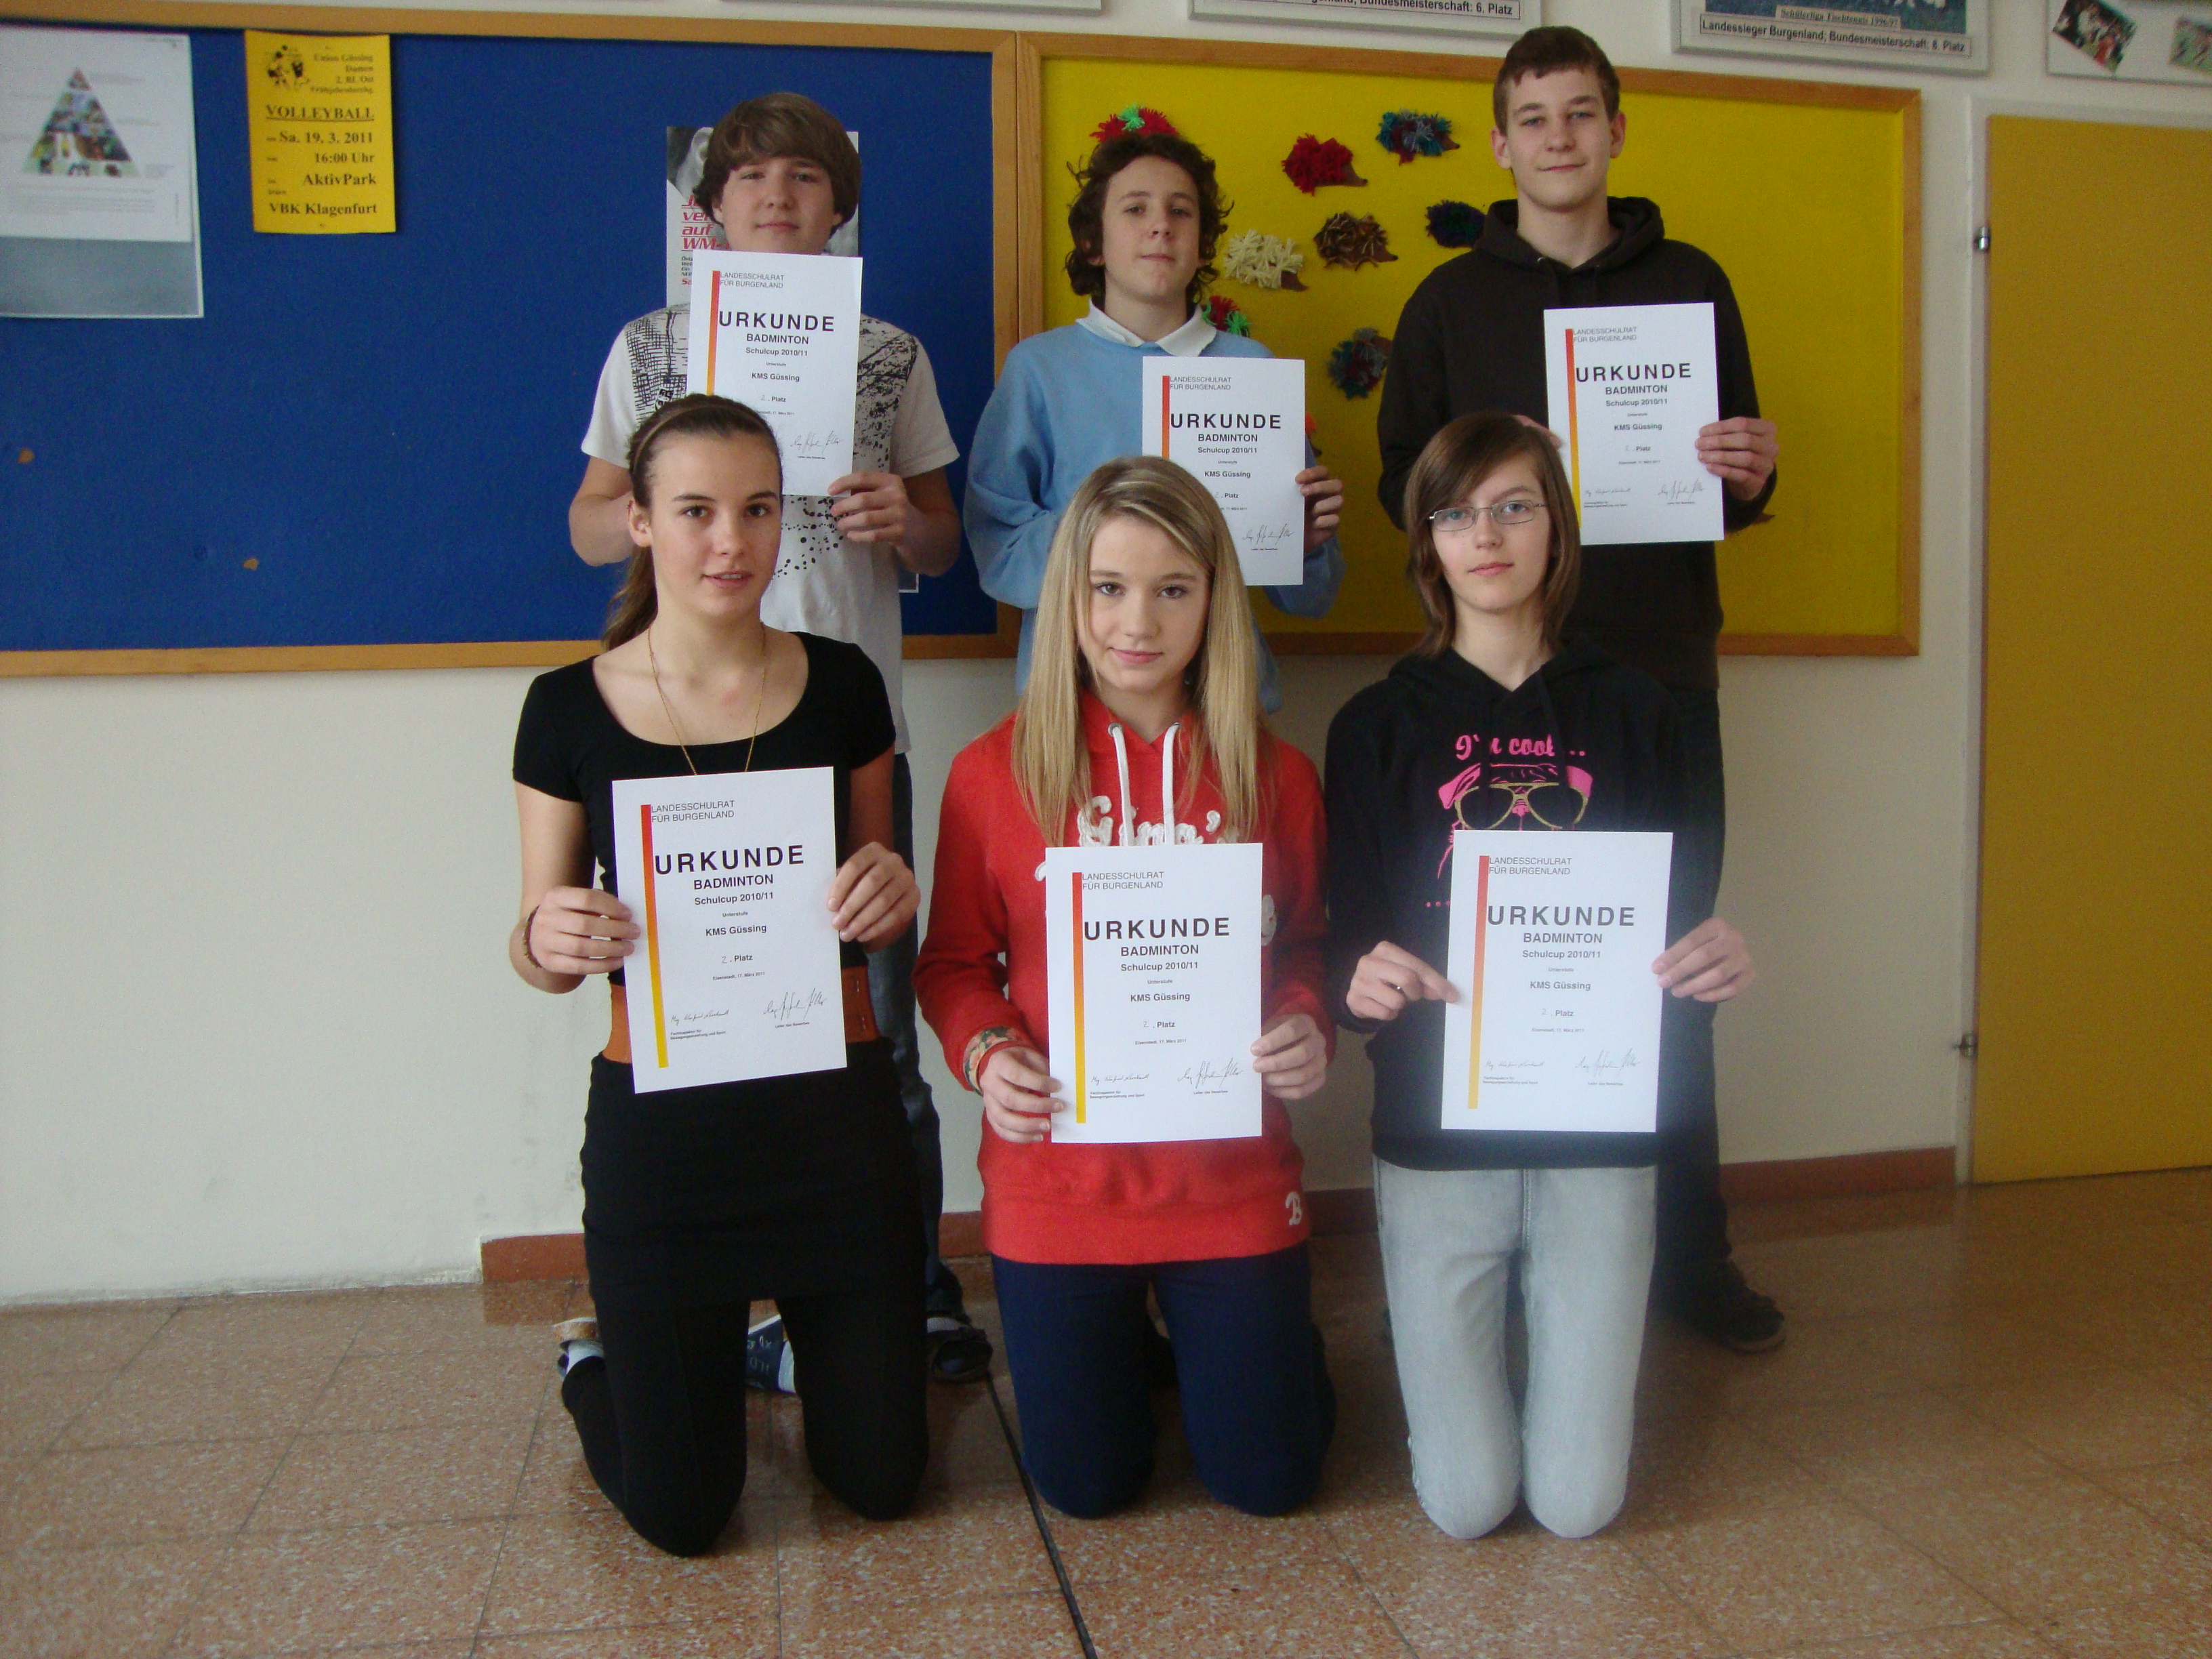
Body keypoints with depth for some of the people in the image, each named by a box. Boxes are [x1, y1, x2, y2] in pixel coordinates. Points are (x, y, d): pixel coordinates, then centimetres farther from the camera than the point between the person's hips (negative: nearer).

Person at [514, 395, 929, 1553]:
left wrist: (890, 896, -14)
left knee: (881, 1482, 11)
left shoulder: (842, 685, -1)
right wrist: (550, 942, -23)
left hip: (836, 1106, 2)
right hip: (659, 1123, -1)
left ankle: (792, 1340, 43)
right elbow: (537, 952, 0)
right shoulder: (570, 707, -5)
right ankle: (593, 1364, 41)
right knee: (681, 1513, 9)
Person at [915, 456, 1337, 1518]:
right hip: (1056, 1181, 0)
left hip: (1233, 1179, 1)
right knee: (1086, 1485, 13)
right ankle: (1120, 1338, 45)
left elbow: (1308, 948, 7)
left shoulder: (1276, 777, -4)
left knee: (1268, 1479, 12)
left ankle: (1201, 1337, 44)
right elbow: (955, 962, 2)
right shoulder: (994, 771, -7)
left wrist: (1308, 1027, -14)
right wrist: (983, 1053, -18)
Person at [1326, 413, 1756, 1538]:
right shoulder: (1380, 726, 1)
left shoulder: (1627, 710, 4)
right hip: (1435, 1130, -1)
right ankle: (1444, 1348, 36)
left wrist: (1716, 963, -17)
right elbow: (1346, 946, -1)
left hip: (1598, 1126, 1)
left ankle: (1555, 1333, 36)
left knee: (1579, 1504, 5)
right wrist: (1360, 982, -24)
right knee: (1465, 1505, 4)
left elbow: (1677, 920, 6)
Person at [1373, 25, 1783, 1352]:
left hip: (1664, 666, 1)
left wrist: (1750, 476, -9)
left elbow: (1743, 479, 14)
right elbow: (1403, 483, 6)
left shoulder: (1690, 281, 12)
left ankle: (1689, 1250, 20)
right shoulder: (1451, 302, 10)